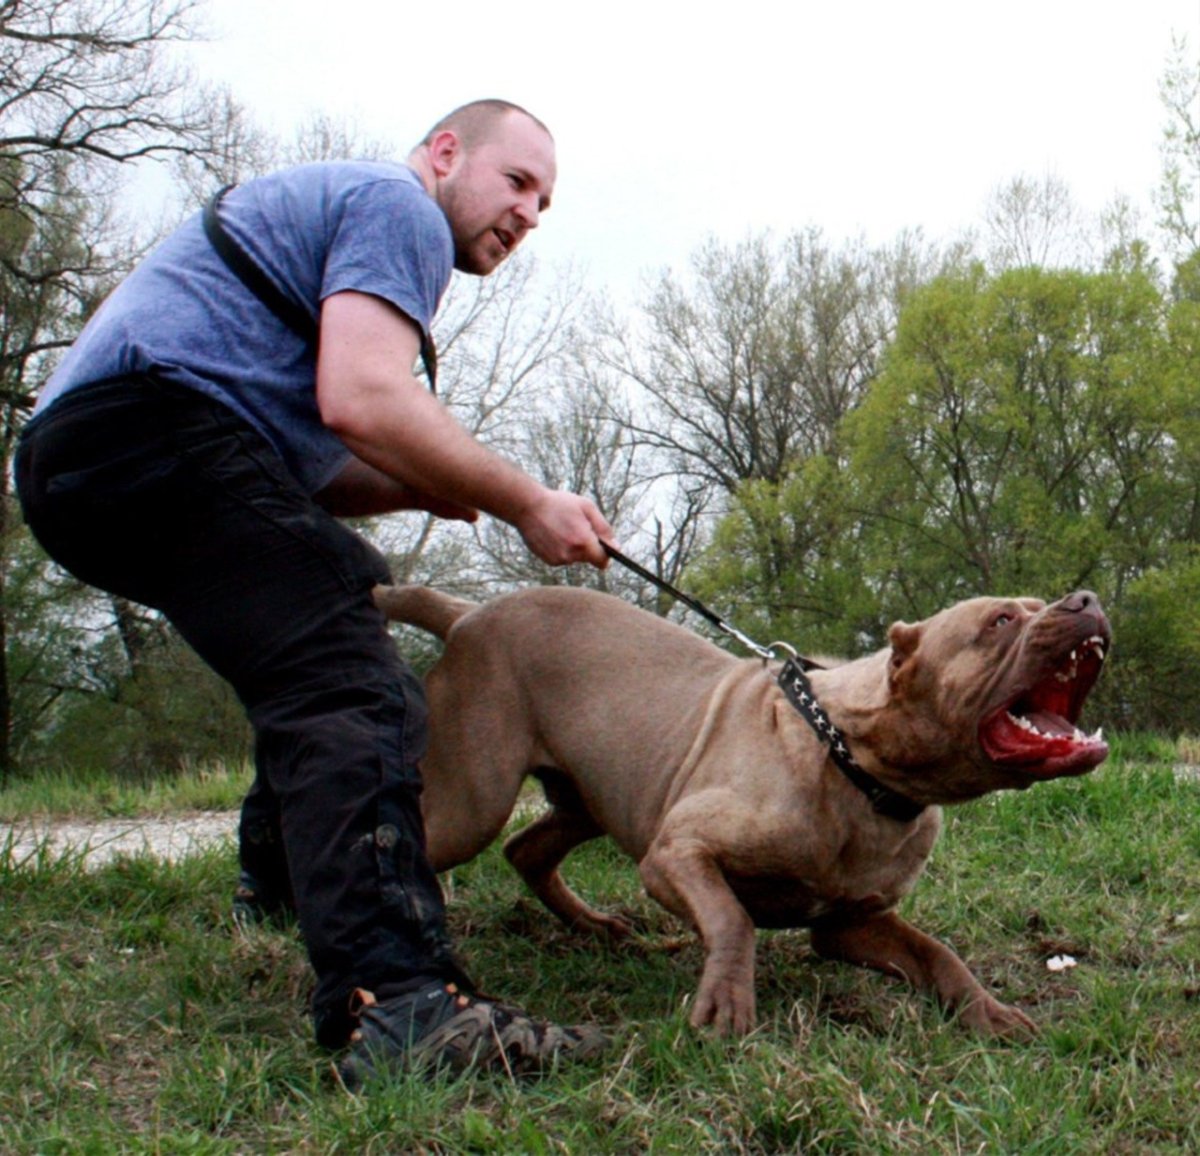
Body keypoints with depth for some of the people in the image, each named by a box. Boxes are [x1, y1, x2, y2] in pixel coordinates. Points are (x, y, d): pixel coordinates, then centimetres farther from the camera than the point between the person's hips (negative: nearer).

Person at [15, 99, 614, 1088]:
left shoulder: (327, 207, 33)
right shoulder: (398, 206, 1)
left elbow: (301, 457, 28)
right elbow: (361, 399, -17)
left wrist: (418, 488, 10)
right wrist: (526, 505, -7)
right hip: (153, 425, -11)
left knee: (348, 591, 29)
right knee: (350, 696, -23)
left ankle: (284, 873, 40)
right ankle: (397, 999, -39)